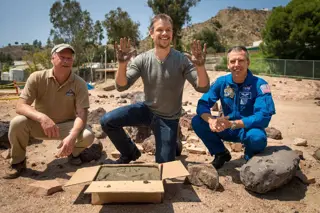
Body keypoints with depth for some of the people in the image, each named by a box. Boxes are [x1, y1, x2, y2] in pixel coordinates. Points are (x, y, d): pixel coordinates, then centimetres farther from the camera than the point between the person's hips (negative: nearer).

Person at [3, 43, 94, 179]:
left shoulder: (79, 84, -15)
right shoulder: (37, 78, -14)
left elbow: (82, 114, -21)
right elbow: (20, 106, -20)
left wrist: (72, 136, -40)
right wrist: (42, 118, -41)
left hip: (66, 126, 0)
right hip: (41, 124, 1)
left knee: (88, 136, -29)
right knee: (17, 122, -29)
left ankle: (73, 153, 10)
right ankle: (18, 161, 0)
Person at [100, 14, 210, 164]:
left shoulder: (182, 60, -16)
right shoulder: (142, 59, -11)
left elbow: (203, 88, -22)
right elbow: (121, 86, -17)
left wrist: (200, 66, -41)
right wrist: (122, 64, -36)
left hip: (168, 119, -1)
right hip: (146, 109, 2)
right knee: (107, 121, -17)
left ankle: (174, 145, 37)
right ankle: (130, 152, 9)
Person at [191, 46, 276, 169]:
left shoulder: (259, 85, -19)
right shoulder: (222, 82, -8)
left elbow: (263, 117, -28)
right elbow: (203, 104, -12)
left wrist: (232, 124, -37)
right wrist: (211, 120, -34)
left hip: (249, 129, -3)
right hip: (227, 129, 4)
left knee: (257, 137, -38)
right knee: (197, 122, -15)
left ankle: (251, 158, 2)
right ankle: (221, 153, 8)